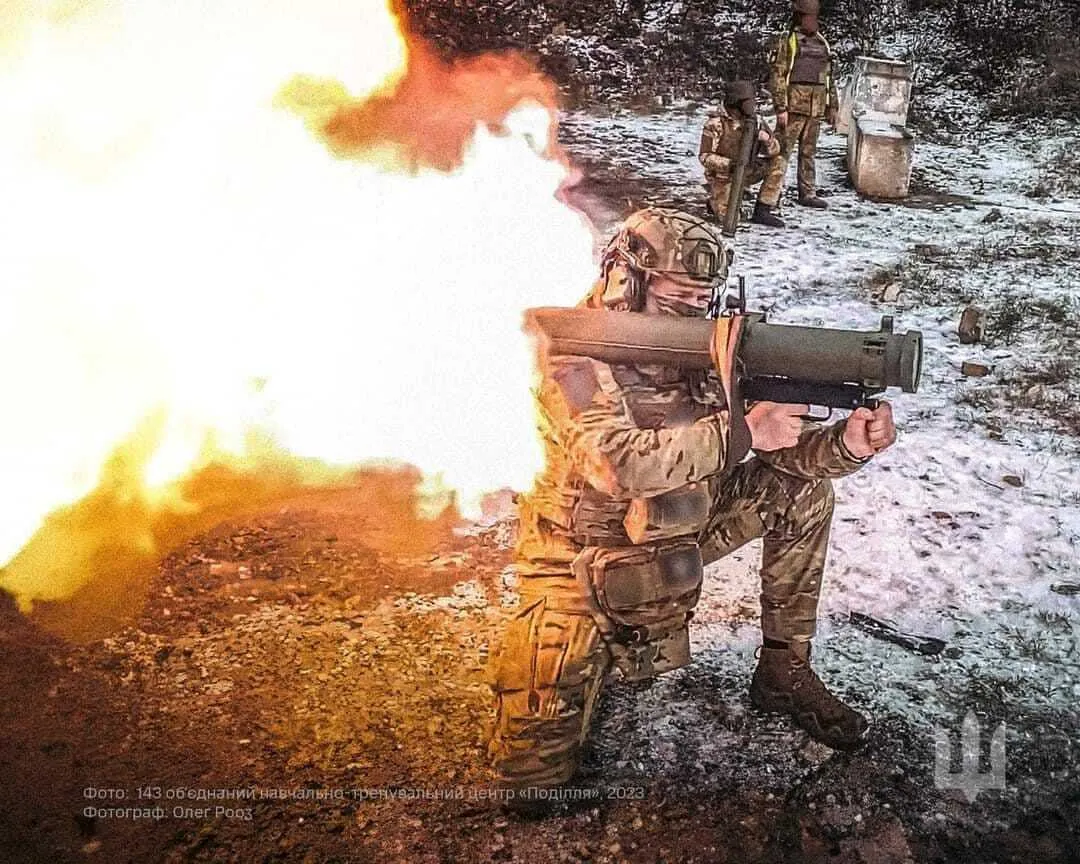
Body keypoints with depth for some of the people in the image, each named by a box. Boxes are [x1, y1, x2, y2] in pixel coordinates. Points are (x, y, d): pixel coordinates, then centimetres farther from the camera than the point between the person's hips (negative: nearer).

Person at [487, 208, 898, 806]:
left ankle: (784, 672, 7)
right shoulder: (573, 355, -22)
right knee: (533, 768, -15)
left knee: (801, 491, -5)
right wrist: (741, 430, -35)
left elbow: (788, 448, -4)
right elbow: (618, 464, -38)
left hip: (674, 534, 6)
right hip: (582, 558, -5)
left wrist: (849, 443, -25)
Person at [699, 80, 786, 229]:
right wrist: (729, 164, -33)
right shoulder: (716, 123, -20)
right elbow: (704, 156, -19)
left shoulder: (752, 121, -5)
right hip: (723, 176, -6)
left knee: (778, 162, -12)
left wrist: (766, 137, -30)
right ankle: (716, 201, 14)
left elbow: (774, 150, -7)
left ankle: (762, 212, -9)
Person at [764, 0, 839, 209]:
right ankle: (771, 193, -5)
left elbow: (830, 79, 20)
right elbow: (777, 76, -10)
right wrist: (781, 108, -17)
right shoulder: (788, 41, -4)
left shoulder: (823, 44, 16)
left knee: (808, 153, 11)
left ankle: (808, 193, 17)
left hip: (816, 110, 6)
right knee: (782, 151, -7)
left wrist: (833, 106, 15)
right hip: (794, 107, -6)